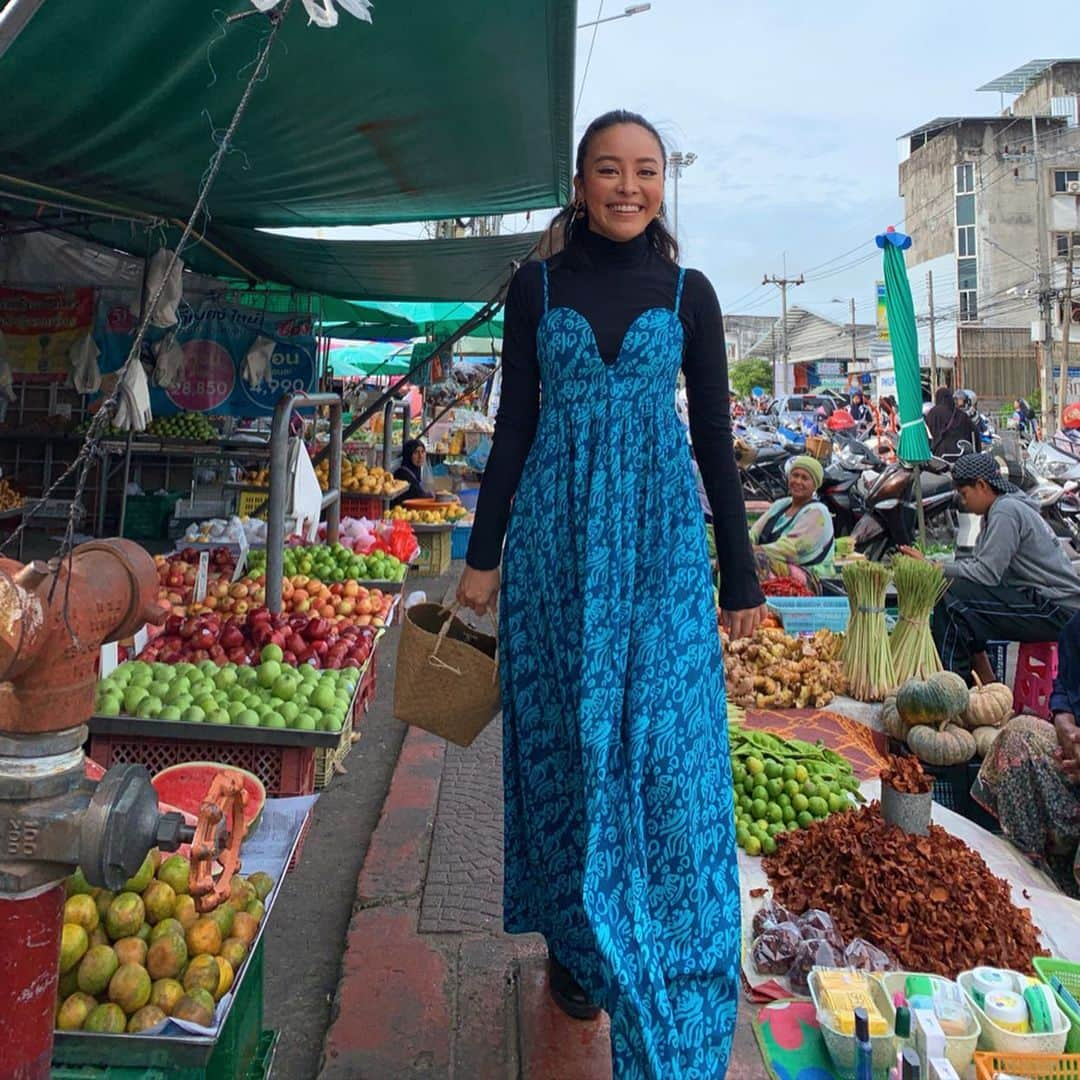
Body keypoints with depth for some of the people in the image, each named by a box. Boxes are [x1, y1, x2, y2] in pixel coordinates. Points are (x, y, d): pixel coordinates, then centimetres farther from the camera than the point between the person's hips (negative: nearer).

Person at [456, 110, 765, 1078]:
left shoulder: (688, 294, 8)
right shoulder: (536, 286, 9)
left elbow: (714, 438, 7)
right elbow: (514, 426, 7)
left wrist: (740, 573, 4)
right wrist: (484, 553, 2)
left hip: (661, 540, 0)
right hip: (556, 535, 1)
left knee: (670, 758, -3)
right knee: (565, 744, 7)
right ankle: (577, 945, 29)